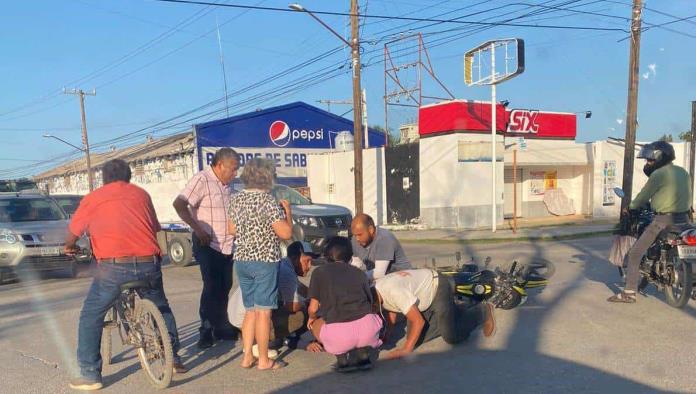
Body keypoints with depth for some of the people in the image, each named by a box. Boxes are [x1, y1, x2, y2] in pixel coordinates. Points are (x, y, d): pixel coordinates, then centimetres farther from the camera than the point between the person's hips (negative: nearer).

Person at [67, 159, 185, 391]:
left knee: (91, 317, 16)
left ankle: (90, 375, 16)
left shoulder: (93, 198, 10)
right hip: (149, 264, 3)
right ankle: (173, 358, 30)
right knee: (161, 309, 25)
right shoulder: (141, 194, 15)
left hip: (114, 267, -3)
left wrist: (69, 248, 44)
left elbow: (73, 232, 21)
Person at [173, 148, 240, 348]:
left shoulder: (226, 185, 12)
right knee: (212, 287, -6)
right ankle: (206, 330, 6)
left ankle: (221, 326, 23)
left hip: (227, 246, 7)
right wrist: (198, 229, -23)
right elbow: (179, 205, -22)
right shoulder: (202, 180, -13)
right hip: (207, 245, -7)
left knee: (225, 287, 11)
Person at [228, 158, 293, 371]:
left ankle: (247, 357, 19)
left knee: (250, 311, 16)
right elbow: (286, 233, -17)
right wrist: (287, 211, -2)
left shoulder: (235, 199, 6)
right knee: (263, 311, 2)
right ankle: (264, 360, 10)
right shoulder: (268, 201, -15)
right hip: (265, 261, -7)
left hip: (241, 261, 7)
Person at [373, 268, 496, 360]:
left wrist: (406, 349, -27)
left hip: (438, 287, -8)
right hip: (423, 298, 9)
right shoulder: (374, 291, -12)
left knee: (451, 337, -13)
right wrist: (384, 337, -2)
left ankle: (482, 311, 13)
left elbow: (419, 321, -32)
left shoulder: (395, 291, -38)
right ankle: (456, 312, 21)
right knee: (417, 338, 4)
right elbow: (391, 312, 7)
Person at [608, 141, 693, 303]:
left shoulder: (658, 174, -10)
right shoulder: (683, 172, 13)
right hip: (684, 219, 8)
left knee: (635, 253, -4)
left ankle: (629, 293, -7)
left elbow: (643, 198, -4)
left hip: (663, 221, -8)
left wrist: (630, 207, 15)